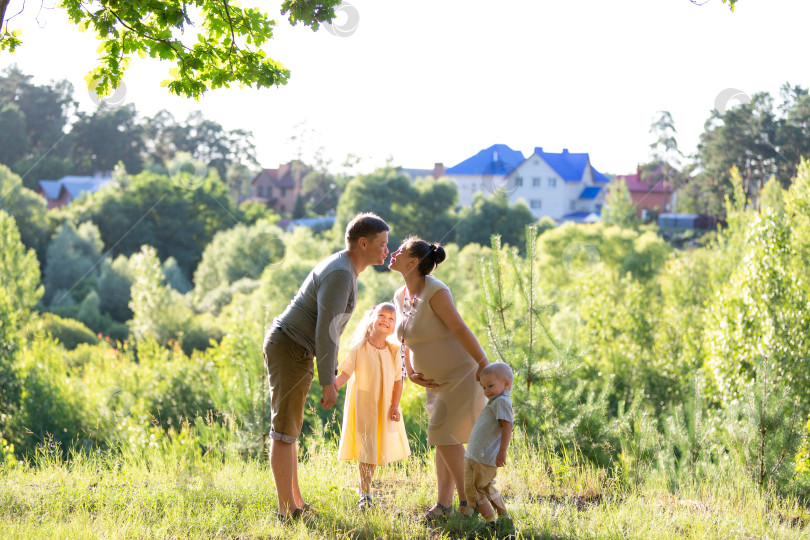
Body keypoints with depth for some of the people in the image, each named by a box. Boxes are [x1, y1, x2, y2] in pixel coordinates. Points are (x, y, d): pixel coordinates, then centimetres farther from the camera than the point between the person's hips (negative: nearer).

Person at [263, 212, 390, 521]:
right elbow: (325, 332, -24)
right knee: (285, 431, -6)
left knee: (287, 429, 14)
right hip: (288, 349, -10)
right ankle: (288, 510, -4)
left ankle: (295, 501, 21)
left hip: (297, 352, 10)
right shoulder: (339, 275, -20)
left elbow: (330, 328, 21)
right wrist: (327, 383, -21)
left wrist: (331, 373, 22)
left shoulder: (344, 270, 13)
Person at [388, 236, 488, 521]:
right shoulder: (400, 296, 3)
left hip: (462, 372, -8)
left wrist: (485, 366, -22)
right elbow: (407, 339, 12)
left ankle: (468, 498, -1)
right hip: (437, 379, 8)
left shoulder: (435, 292, -24)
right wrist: (411, 373, 0)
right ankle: (444, 503, 12)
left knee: (443, 433, -12)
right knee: (442, 436, 8)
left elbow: (459, 329, -24)